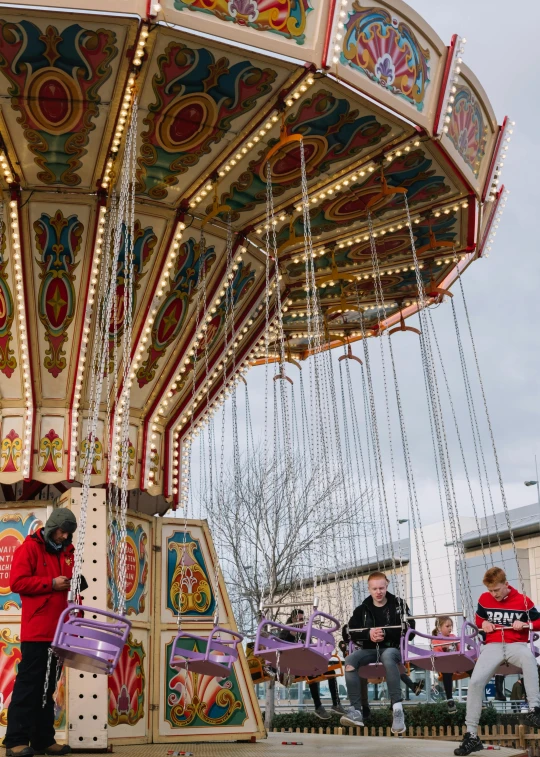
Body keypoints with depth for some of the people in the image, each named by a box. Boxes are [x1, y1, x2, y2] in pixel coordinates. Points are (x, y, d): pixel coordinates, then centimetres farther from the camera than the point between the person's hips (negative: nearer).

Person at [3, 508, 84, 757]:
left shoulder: (66, 552, 15)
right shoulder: (29, 548, -5)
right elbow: (17, 582, -13)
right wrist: (52, 584, -18)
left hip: (57, 630, 7)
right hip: (36, 630, -7)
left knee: (47, 687, 11)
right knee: (28, 684, -4)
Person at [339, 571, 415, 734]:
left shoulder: (398, 604, 4)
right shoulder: (362, 609, 11)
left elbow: (408, 626, -6)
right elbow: (351, 631, 5)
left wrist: (385, 632, -18)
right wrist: (368, 633, -15)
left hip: (392, 647, -3)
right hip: (370, 649, 3)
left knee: (387, 656, -40)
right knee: (350, 660, -28)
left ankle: (397, 709, -42)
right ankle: (355, 711, -32)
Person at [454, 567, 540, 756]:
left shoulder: (522, 600, -2)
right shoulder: (484, 599, 6)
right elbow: (478, 618, 23)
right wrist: (484, 623, 0)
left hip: (516, 644, -2)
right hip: (493, 646, 2)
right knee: (475, 682, -21)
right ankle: (471, 736, -11)